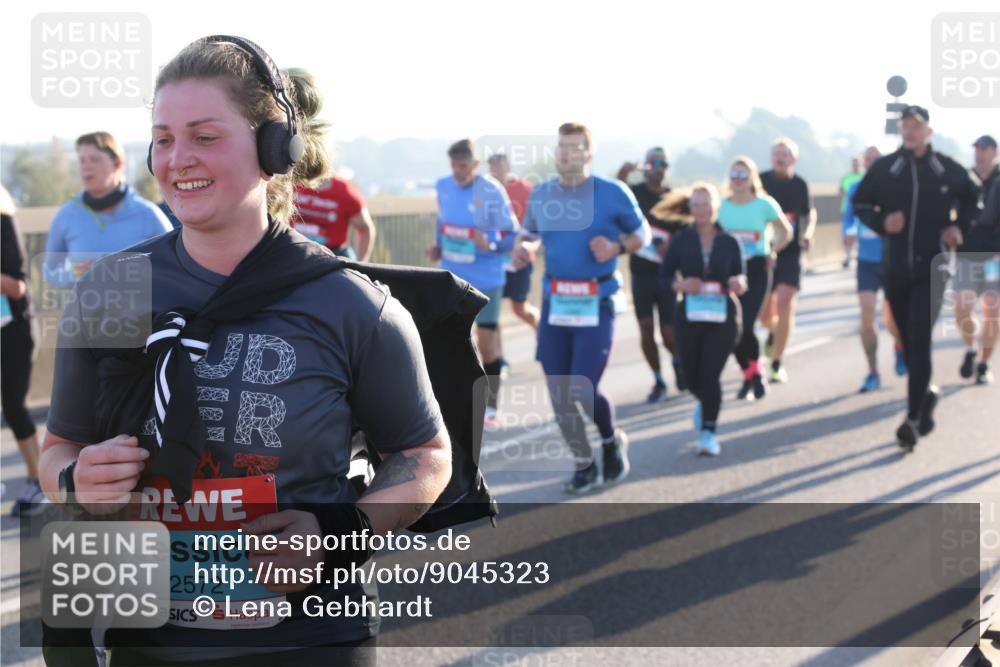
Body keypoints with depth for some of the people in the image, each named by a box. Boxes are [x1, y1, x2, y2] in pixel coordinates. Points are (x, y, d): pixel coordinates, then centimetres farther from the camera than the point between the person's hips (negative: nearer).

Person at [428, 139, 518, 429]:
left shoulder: (491, 192, -16)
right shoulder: (443, 186, 0)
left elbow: (513, 236, -14)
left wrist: (491, 245, -33)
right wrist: (438, 246, 3)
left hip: (486, 278, -5)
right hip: (452, 277, 5)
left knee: (487, 342, 2)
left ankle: (490, 408, 16)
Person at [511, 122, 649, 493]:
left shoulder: (613, 194, -6)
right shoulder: (542, 194, 6)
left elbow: (642, 233, 5)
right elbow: (529, 234, 19)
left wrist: (616, 247, -15)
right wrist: (522, 248, -4)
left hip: (595, 305, -4)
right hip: (554, 304, 4)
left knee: (583, 390, -10)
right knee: (559, 394, 4)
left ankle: (613, 441, 22)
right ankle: (585, 466, 24)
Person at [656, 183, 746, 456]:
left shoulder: (730, 242, 3)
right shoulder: (681, 241, 1)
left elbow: (741, 277, 10)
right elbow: (663, 277, 3)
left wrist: (739, 283, -13)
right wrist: (680, 285, -17)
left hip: (722, 317, -1)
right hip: (690, 317, 1)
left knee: (711, 375, -10)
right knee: (692, 377, 9)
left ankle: (708, 431, 4)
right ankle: (705, 403, 45)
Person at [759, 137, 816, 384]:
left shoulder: (800, 184, 3)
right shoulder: (761, 181, -1)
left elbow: (810, 213, 19)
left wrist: (807, 234, -1)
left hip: (790, 254, 0)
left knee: (784, 305, -13)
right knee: (764, 314, 4)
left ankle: (776, 364, -3)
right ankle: (774, 330, 43)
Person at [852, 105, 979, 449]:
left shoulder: (947, 169, 0)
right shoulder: (884, 168, -1)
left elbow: (972, 197, 16)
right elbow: (860, 202, 8)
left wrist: (959, 227, 0)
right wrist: (881, 222, -11)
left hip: (931, 268, -2)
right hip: (896, 268, 2)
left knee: (919, 340, -12)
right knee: (908, 340, 11)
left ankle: (914, 417, -11)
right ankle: (926, 394, 36)